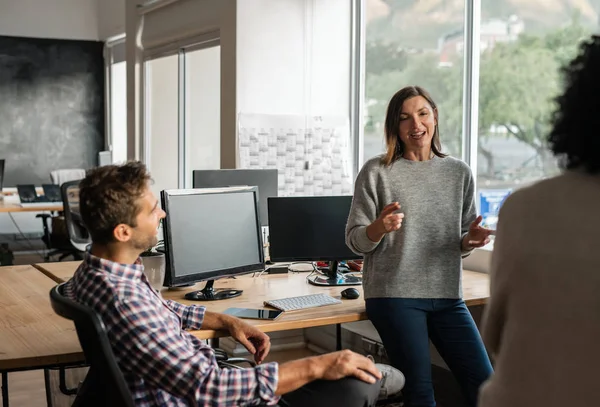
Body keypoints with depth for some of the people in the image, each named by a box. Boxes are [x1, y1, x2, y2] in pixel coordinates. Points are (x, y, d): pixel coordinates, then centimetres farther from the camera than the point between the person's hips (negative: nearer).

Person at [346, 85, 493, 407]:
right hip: (395, 296, -4)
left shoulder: (459, 173, 9)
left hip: (447, 296, 4)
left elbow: (462, 244, 15)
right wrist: (379, 228, -22)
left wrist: (470, 241, -8)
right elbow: (355, 242, -1)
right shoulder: (376, 172, -2)